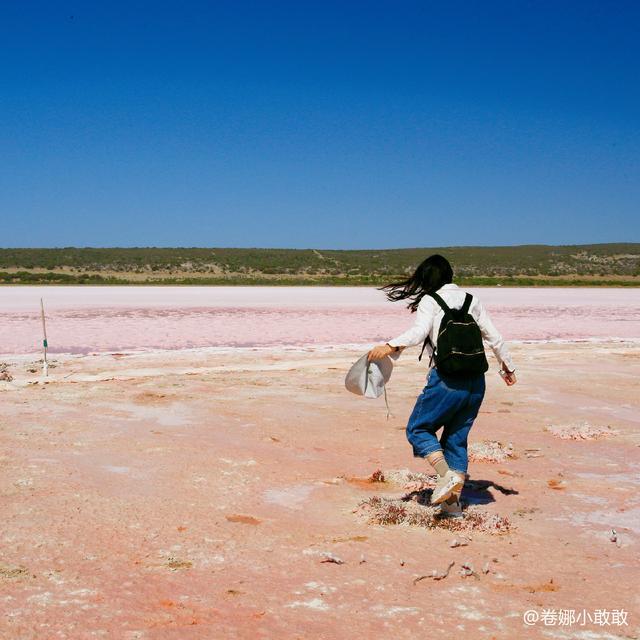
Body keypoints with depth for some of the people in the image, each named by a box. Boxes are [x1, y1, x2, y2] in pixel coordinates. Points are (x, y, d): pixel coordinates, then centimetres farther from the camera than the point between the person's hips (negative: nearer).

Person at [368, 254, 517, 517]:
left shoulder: (430, 300, -1)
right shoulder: (471, 299, 14)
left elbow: (419, 332, -20)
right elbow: (494, 337, 17)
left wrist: (391, 346, -31)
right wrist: (508, 367, 30)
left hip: (447, 380, -6)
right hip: (476, 382, 6)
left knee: (418, 429, 9)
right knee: (457, 438, 15)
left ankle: (447, 475, -12)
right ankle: (453, 501, 12)